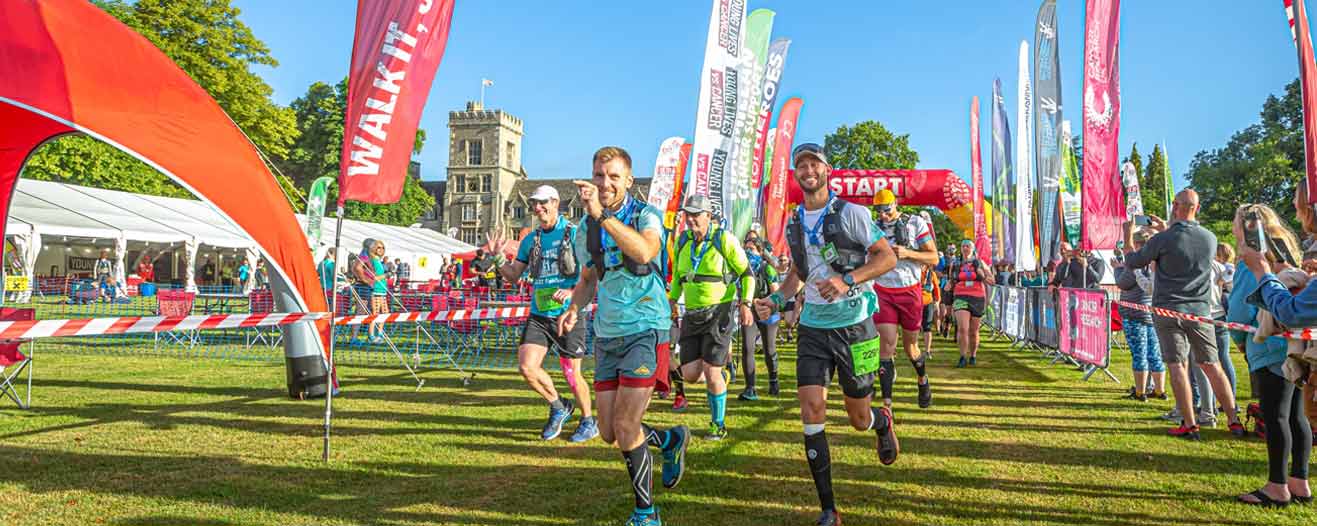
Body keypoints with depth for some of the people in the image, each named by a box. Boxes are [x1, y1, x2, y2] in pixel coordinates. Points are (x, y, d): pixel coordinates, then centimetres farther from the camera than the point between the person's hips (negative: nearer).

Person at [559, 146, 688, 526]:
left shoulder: (646, 216, -9)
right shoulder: (587, 226, 9)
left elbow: (644, 252, -32)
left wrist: (602, 214, -37)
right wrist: (573, 308, 3)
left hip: (645, 331, -6)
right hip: (607, 335, 7)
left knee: (625, 428, -11)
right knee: (609, 434, 8)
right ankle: (672, 439, 36)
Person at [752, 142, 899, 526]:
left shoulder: (850, 213, -7)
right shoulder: (793, 225, 9)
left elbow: (888, 257, -8)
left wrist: (847, 281, -23)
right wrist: (776, 299, 5)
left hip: (853, 325, -3)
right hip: (813, 327, 4)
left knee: (859, 419, 7)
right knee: (811, 410, -11)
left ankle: (883, 422, 48)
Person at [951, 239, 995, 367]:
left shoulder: (980, 263, 6)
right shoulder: (956, 265, 9)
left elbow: (992, 281, 6)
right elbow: (951, 283, 22)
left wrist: (982, 276, -11)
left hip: (977, 299, 0)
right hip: (961, 299, 0)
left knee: (973, 331, 8)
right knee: (962, 328, -19)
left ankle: (973, 356, 28)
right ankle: (963, 358, -12)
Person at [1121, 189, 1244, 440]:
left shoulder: (1163, 239, -12)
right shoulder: (1210, 238, 2)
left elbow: (1133, 261, 1)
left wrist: (1128, 235, 17)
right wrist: (1166, 230, 30)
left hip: (1169, 310, -4)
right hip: (1200, 310, 4)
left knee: (1177, 366, 0)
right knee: (1211, 365, 10)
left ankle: (1190, 425, 2)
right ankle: (1234, 420, 13)